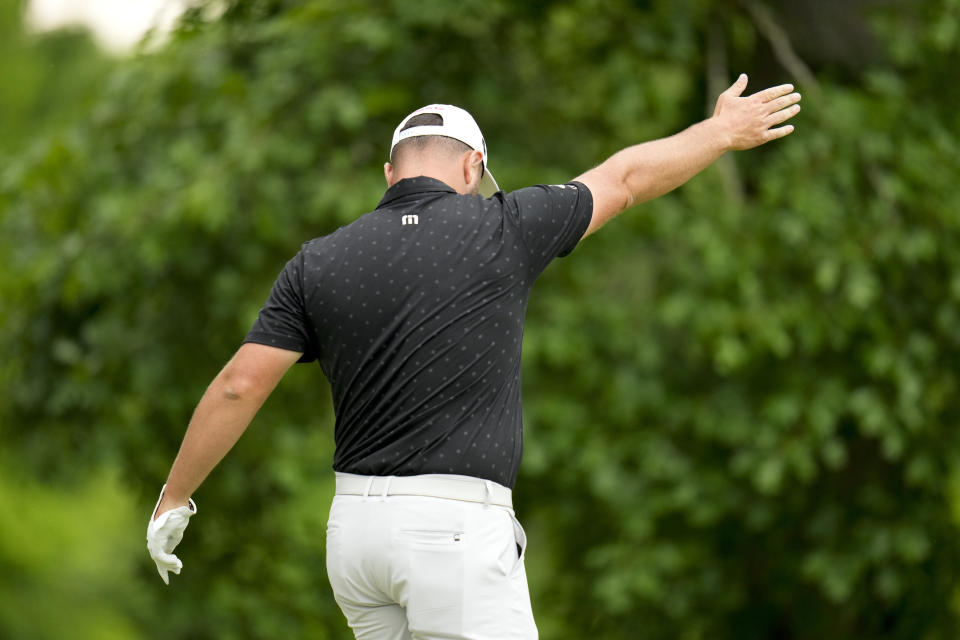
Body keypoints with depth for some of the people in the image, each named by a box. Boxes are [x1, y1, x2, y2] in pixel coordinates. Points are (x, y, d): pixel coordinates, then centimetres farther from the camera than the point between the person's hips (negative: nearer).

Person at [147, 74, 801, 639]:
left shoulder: (318, 263, 6)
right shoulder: (499, 231, -2)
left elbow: (238, 387, 2)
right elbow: (628, 176, 12)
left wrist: (174, 499, 13)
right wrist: (723, 132, 28)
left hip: (356, 530, 5)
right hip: (458, 531, -5)